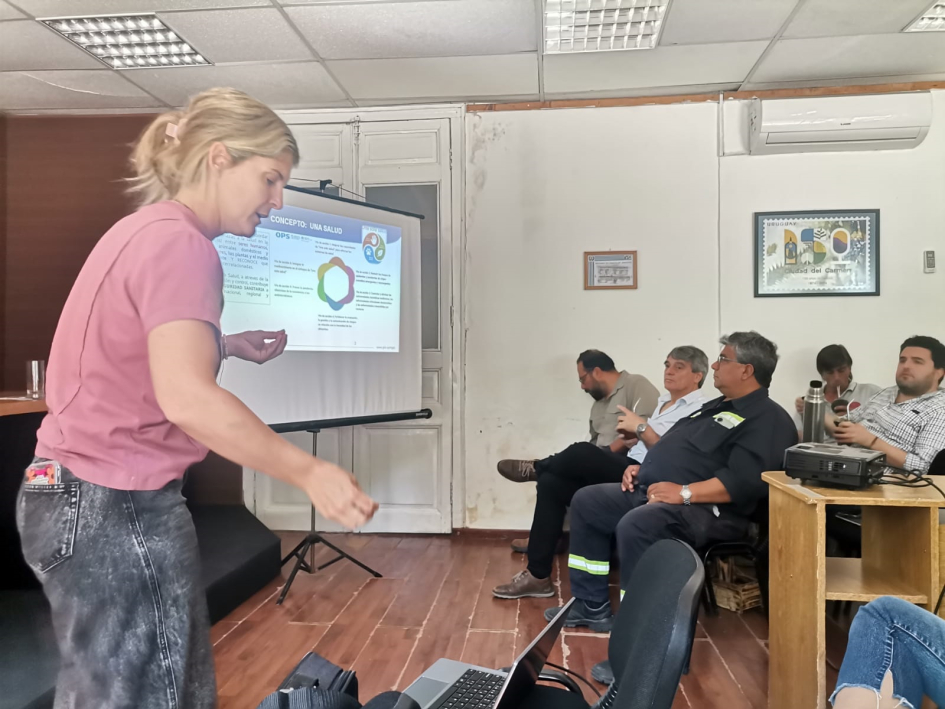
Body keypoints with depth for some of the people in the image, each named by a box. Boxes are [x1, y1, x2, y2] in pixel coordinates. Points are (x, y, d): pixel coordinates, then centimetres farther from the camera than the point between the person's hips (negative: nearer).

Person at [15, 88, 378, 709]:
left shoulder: (147, 229, 13)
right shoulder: (181, 243, -18)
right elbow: (186, 398, -30)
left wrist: (229, 347, 13)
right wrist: (309, 472, -25)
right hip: (118, 509, -10)